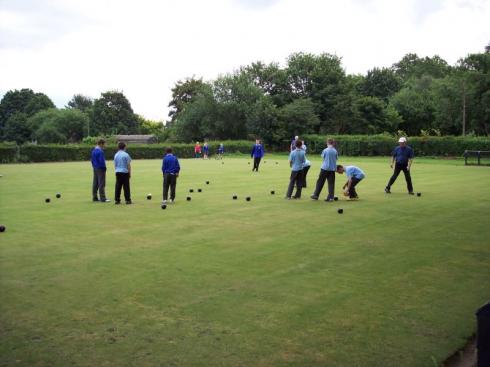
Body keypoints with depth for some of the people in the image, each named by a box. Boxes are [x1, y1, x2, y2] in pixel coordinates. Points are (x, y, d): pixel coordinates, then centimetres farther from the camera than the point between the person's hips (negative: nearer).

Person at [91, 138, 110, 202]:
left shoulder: (93, 150, 11)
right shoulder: (100, 151, -17)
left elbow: (92, 160, 16)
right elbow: (101, 161, -19)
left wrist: (94, 167, 19)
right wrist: (104, 168, -7)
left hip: (95, 168, 9)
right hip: (100, 169, -9)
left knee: (95, 183, 12)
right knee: (101, 184, -7)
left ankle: (95, 197, 18)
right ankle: (102, 198, -7)